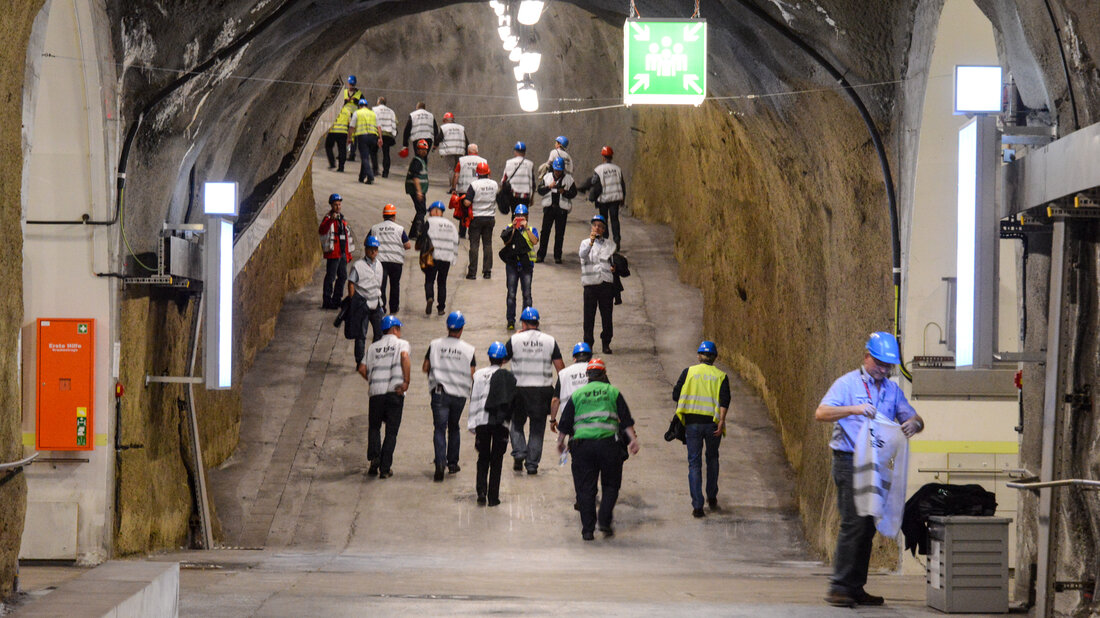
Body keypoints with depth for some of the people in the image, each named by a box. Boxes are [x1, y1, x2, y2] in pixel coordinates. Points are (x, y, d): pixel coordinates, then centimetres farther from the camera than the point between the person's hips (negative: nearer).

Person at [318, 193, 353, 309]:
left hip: (343, 253, 8)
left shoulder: (341, 218, 18)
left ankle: (336, 300, 22)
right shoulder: (328, 218, -7)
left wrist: (348, 253, 22)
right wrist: (331, 219, -43)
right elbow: (321, 231, -28)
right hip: (333, 253, -8)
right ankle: (327, 301, -6)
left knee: (342, 277, 12)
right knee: (330, 277, -8)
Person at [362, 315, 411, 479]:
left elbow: (362, 369, 7)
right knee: (391, 431, 5)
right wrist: (406, 382, -15)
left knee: (374, 427, 17)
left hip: (376, 392, 2)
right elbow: (405, 357, -17)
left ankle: (374, 456, -7)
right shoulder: (401, 344, 5)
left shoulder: (373, 347, 15)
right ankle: (385, 468, 1)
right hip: (395, 391, -2)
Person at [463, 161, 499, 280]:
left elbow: (467, 203, -17)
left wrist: (464, 199, 4)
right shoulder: (494, 184, 0)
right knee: (488, 244, 10)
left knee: (474, 244, 0)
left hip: (476, 218, -3)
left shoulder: (474, 185, -14)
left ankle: (472, 272, -1)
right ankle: (487, 271, 9)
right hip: (490, 218, 3)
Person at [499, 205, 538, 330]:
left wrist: (526, 228, -14)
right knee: (511, 294, -1)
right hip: (512, 263, 0)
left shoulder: (531, 230, 8)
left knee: (527, 294, 0)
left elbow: (535, 241, -10)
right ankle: (510, 321, 3)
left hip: (526, 264, 0)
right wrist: (514, 227, -11)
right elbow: (506, 240, -5)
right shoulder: (509, 228, 9)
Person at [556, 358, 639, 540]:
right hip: (607, 442, -1)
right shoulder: (613, 392, 10)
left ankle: (587, 529, 2)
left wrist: (560, 441, 24)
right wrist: (633, 439, 3)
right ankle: (605, 521, -3)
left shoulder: (577, 394, 12)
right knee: (610, 485, 12)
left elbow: (565, 423, 12)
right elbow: (626, 420, 3)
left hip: (582, 444, 1)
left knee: (585, 488, 4)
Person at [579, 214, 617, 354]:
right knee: (589, 315, -2)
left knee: (607, 315, 2)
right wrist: (591, 242, -28)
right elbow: (582, 255, -14)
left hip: (606, 283, 1)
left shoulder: (610, 244, 13)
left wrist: (615, 268, -1)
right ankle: (588, 343, 6)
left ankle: (606, 342, 12)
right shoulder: (585, 242, 7)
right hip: (590, 283, -1)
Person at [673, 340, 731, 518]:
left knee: (694, 463, 2)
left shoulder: (689, 372, 2)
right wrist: (721, 422, -14)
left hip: (692, 423, -1)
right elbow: (725, 400, -10)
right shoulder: (720, 376, 3)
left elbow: (676, 395, 0)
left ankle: (697, 505, -6)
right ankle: (712, 498, 29)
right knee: (712, 458, 23)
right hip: (713, 422, 1)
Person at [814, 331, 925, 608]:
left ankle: (856, 588, 12)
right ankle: (839, 588, -15)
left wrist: (914, 423, -11)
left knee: (868, 527, 7)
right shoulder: (848, 384, -3)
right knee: (854, 523, -15)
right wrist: (854, 409, -29)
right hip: (849, 462, -6)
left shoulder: (892, 390, 15)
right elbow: (821, 414, -15)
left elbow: (914, 418, 15)